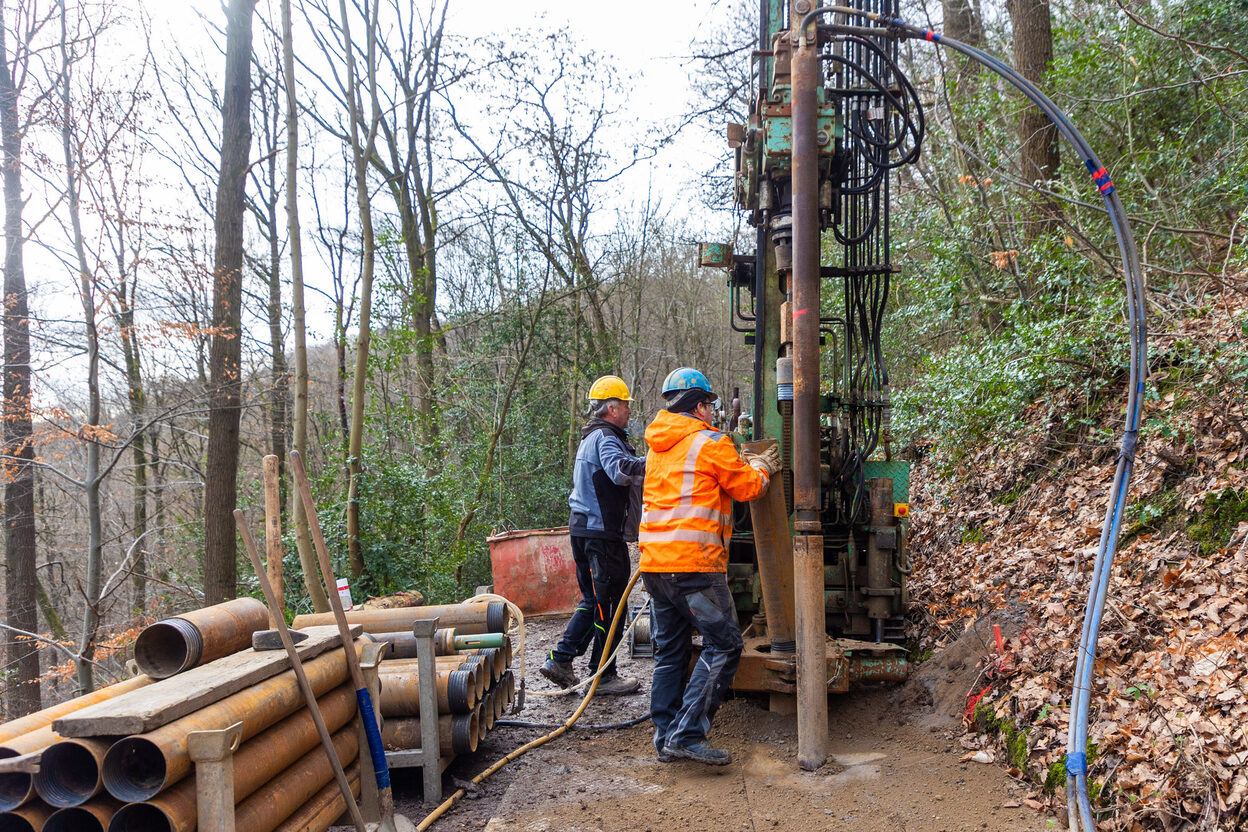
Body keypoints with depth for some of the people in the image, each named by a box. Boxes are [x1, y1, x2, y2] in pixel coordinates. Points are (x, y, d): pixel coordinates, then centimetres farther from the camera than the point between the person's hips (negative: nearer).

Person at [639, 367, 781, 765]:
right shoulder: (710, 442, -4)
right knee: (724, 644, -2)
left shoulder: (658, 446, 20)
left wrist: (748, 464, 32)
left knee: (670, 650, 14)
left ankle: (665, 737, 16)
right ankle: (687, 734, -8)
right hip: (693, 561, -8)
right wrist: (761, 469, 23)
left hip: (653, 562, 8)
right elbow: (746, 487, 2)